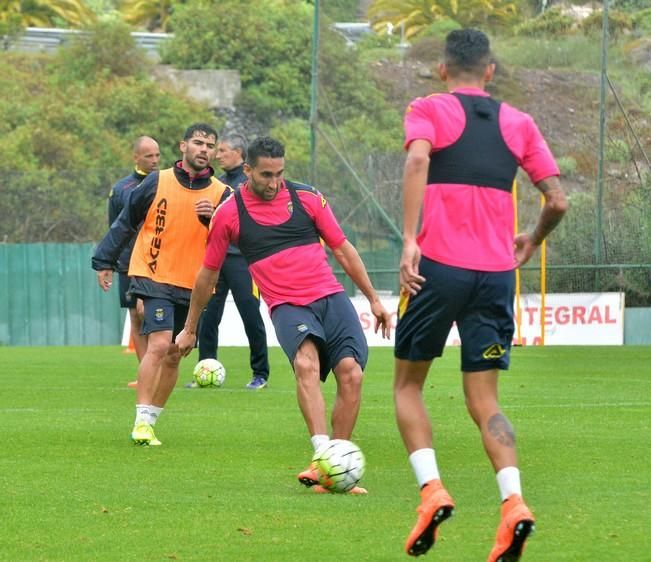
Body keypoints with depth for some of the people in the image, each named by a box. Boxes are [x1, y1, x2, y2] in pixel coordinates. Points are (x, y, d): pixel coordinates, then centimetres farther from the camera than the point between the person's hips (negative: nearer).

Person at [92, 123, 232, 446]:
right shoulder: (158, 182, -2)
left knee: (173, 356, 9)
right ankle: (141, 422, -18)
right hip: (154, 278, -4)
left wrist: (213, 219, -26)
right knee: (159, 345, -19)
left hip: (193, 287, 4)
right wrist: (104, 261, 7)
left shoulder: (221, 194, 2)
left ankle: (149, 422, 23)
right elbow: (125, 222, 7)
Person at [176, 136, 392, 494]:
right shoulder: (229, 214, 4)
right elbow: (208, 274, 16)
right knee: (306, 364, -32)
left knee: (351, 374, -16)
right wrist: (190, 329, 23)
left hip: (331, 297, 3)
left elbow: (343, 249, 17)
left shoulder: (308, 198, 8)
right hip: (286, 306, -3)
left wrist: (373, 299, 17)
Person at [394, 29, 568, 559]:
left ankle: (431, 488, -5)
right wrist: (532, 241, 29)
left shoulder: (428, 110, 4)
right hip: (496, 273, 3)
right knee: (483, 401, 6)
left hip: (438, 264, -3)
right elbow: (558, 201, 9)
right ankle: (513, 501, -16)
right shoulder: (519, 123, 14)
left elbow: (418, 160, -18)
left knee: (408, 383, 15)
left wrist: (409, 240, -22)